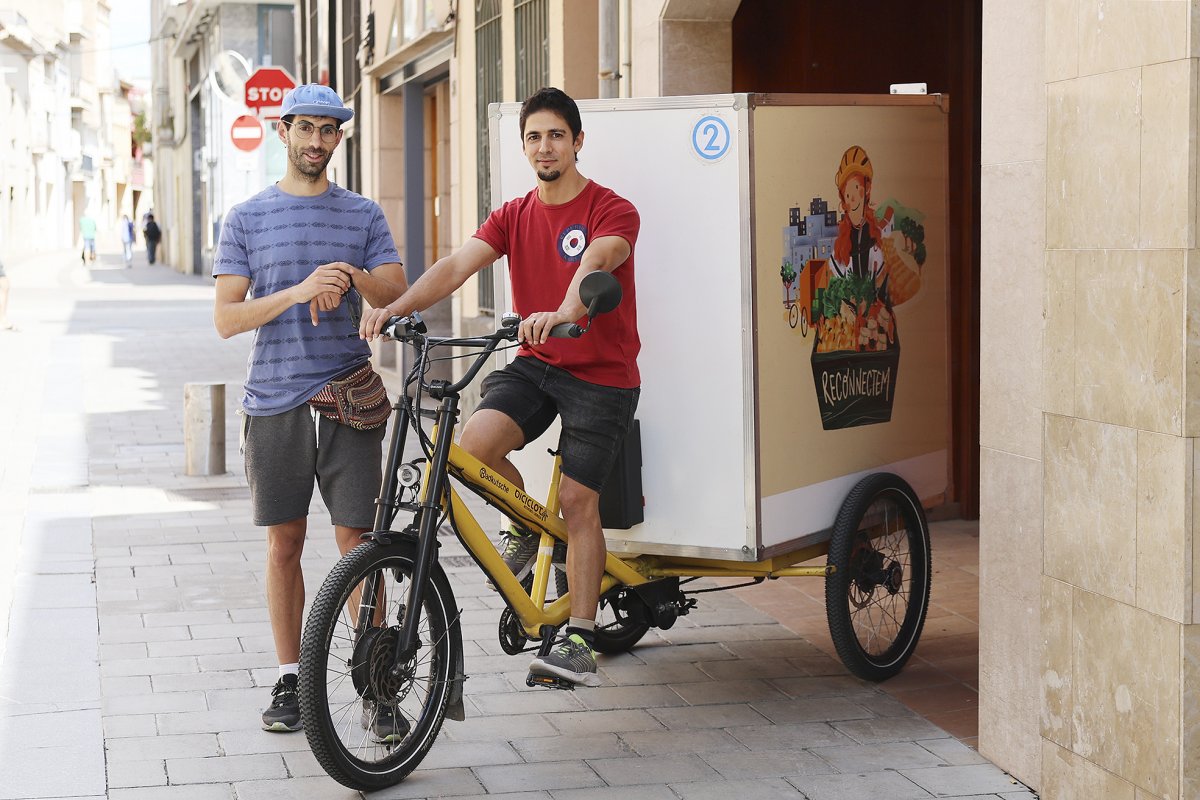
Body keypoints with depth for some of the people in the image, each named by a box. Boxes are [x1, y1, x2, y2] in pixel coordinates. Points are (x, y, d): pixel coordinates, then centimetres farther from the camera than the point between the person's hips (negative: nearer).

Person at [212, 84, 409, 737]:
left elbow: (398, 297, 1)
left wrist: (353, 276, -20)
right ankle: (289, 678, 18)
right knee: (284, 543, 7)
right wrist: (298, 292, -17)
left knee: (356, 538, -4)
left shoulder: (363, 215, 10)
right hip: (275, 400, 0)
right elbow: (226, 318, -1)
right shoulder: (247, 218, 7)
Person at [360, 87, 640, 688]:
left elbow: (594, 264, -30)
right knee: (475, 443, -23)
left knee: (577, 503, -8)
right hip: (535, 364, 4)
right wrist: (397, 307, -26)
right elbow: (457, 265, -8)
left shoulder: (612, 211, -8)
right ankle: (526, 526, 8)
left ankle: (580, 641, 3)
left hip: (601, 374, -4)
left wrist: (561, 314, -52)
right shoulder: (515, 215, 7)